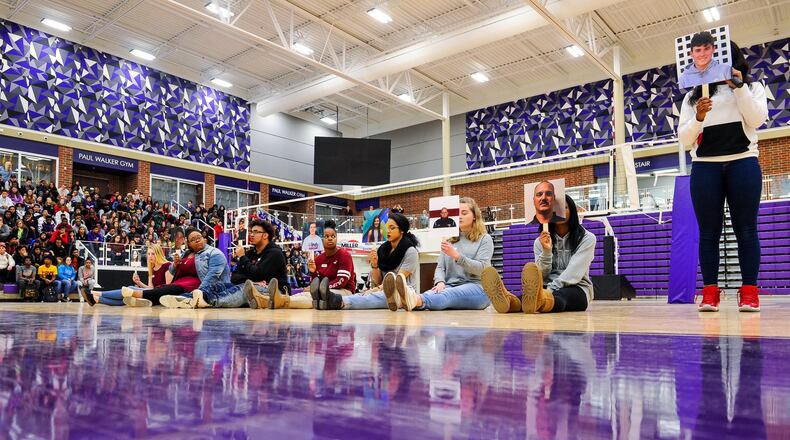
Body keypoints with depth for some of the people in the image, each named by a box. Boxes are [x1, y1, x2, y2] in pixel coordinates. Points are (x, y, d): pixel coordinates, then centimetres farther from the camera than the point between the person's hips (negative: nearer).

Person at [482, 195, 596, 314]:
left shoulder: (587, 238, 1)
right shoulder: (540, 241, 10)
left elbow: (574, 271, -14)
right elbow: (541, 276, 0)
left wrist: (552, 289, -29)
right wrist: (546, 251, -16)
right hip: (549, 288, 2)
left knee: (558, 295, -40)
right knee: (535, 292, -36)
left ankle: (539, 299, -75)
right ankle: (512, 302, -70)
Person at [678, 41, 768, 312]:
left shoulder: (752, 87, 16)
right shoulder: (694, 96, 16)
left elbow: (757, 119, -3)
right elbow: (684, 139, 7)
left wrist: (739, 87, -8)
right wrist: (698, 117, -11)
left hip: (743, 163, 0)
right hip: (705, 167, 1)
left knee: (746, 229, -2)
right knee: (709, 231, -2)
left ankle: (749, 291, 0)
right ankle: (710, 292, -1)